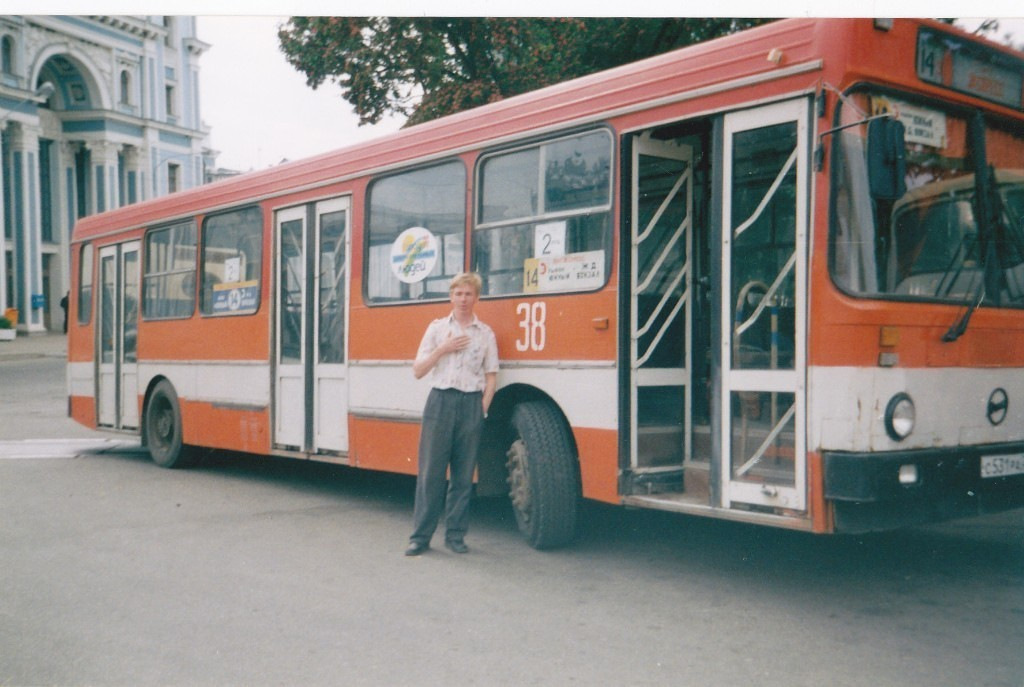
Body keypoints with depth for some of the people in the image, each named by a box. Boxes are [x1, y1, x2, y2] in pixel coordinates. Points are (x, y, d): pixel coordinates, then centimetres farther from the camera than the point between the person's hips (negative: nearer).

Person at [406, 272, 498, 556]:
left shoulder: (485, 333, 8)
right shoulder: (437, 328, 8)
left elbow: (491, 377, 8)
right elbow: (418, 371, 6)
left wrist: (482, 409, -2)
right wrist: (443, 349, -7)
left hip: (471, 402, 0)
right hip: (440, 400, 0)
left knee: (463, 474, 3)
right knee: (430, 470, -1)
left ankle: (455, 534, 13)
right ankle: (421, 535, 5)